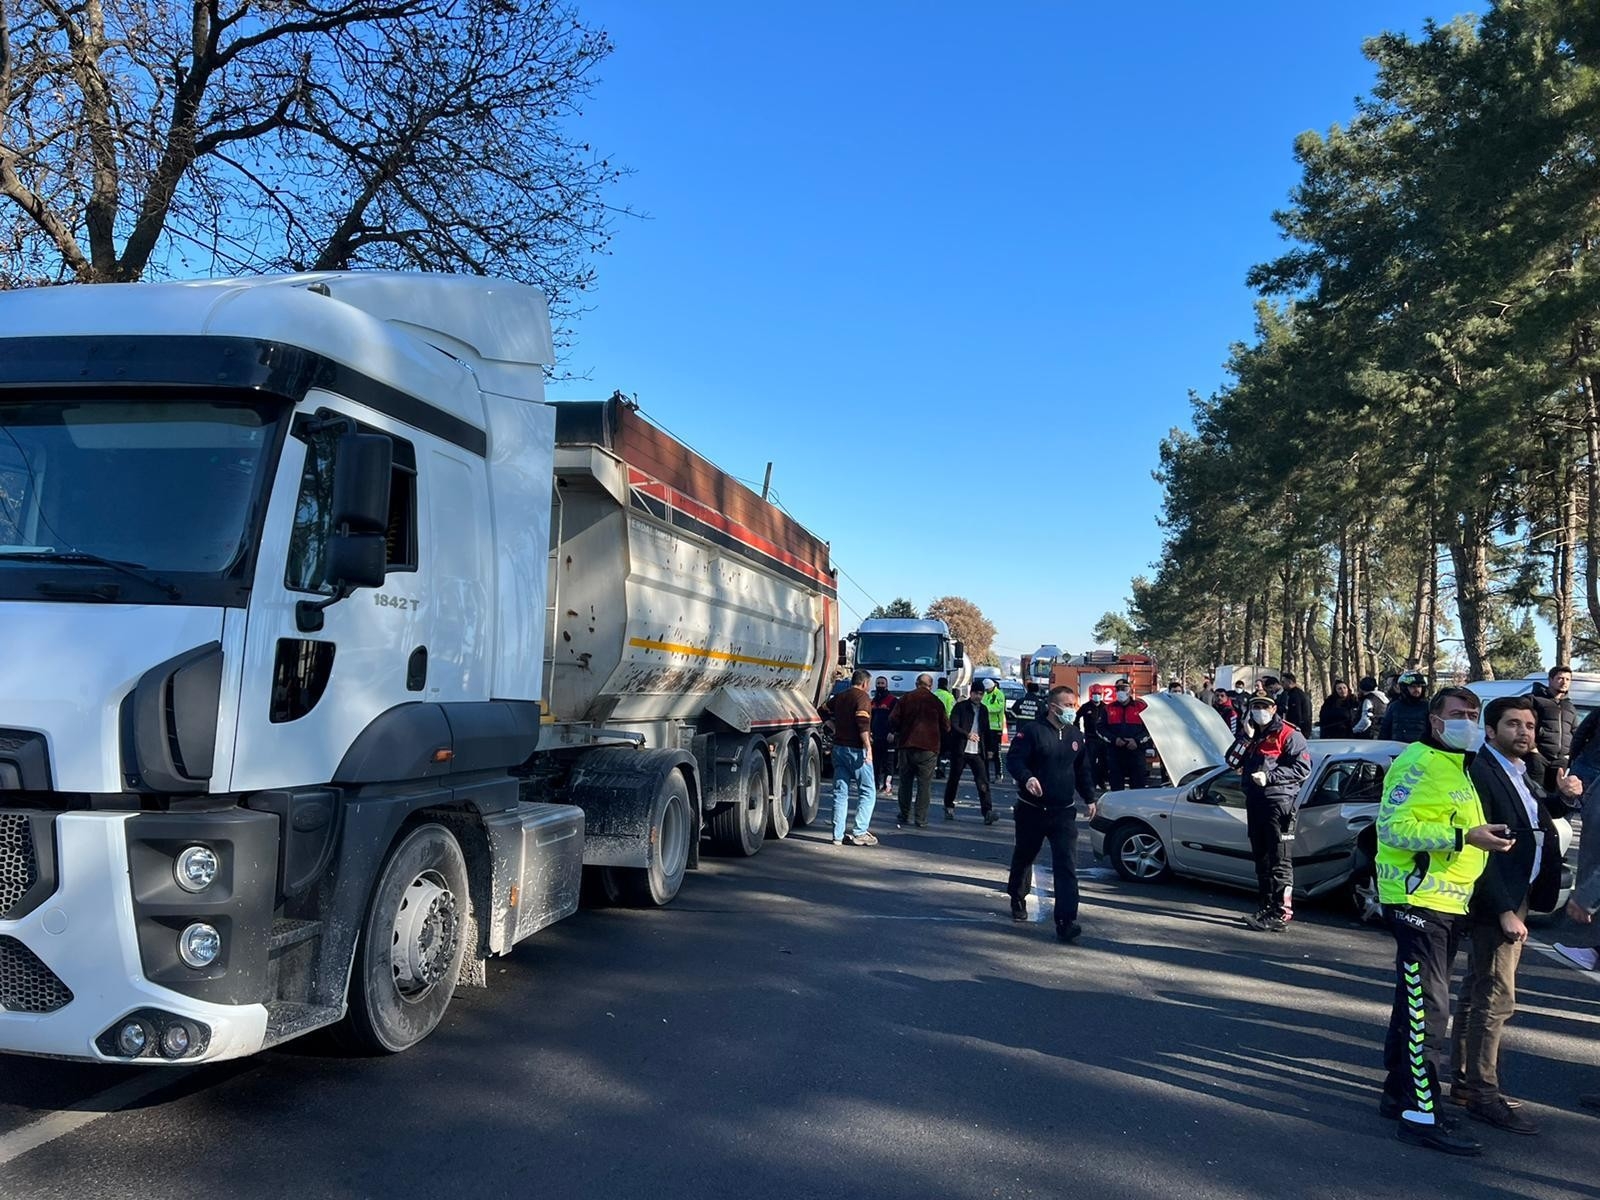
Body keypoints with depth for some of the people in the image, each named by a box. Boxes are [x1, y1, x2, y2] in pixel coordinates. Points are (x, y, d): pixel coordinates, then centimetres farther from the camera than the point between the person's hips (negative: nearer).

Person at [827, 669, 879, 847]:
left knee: (840, 792, 8)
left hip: (839, 747, 7)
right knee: (868, 792, 1)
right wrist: (868, 747, -24)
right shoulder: (862, 697, -9)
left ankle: (838, 835, 8)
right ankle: (860, 833, -4)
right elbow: (863, 723, -21)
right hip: (856, 750, -7)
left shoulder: (839, 697, 13)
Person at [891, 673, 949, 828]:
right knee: (924, 784, 3)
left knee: (905, 782, 14)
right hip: (929, 747, -1)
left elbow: (894, 720, -2)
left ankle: (904, 815, 20)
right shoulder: (936, 702, -1)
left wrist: (898, 733, 17)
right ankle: (921, 820, 0)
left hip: (907, 745, 2)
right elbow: (946, 727, 2)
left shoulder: (905, 698, 0)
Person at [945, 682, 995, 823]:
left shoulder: (983, 710, 13)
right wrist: (967, 734, -28)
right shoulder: (960, 707, -3)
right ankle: (949, 808, 24)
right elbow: (953, 725, -13)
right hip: (960, 750, -3)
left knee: (983, 782, -8)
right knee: (954, 780, 8)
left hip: (977, 752, 3)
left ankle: (988, 812, -13)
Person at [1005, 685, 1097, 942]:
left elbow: (1082, 771, 20)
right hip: (1031, 810, -3)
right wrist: (1027, 778, -35)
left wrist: (1089, 798, 15)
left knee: (1067, 867, -10)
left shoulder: (1075, 735, 9)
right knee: (1024, 857, 17)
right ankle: (1018, 899, 42)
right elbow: (1013, 760, -17)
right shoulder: (1031, 731, -10)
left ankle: (1066, 921, -12)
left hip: (1064, 812, 3)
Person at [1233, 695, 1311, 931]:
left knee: (1279, 861, -8)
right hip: (1255, 803, 8)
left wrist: (1270, 776, -19)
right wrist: (1246, 737, 0)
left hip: (1278, 803, -8)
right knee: (1261, 858, 15)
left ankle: (1281, 914, -7)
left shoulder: (1288, 735, -6)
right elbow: (1242, 763, 13)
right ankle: (1266, 907, 24)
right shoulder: (1253, 736, 19)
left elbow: (1303, 768, -13)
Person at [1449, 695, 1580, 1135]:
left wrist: (1563, 797, 1)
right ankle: (1483, 1094, 6)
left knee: (1477, 991, 15)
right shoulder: (1479, 772, -18)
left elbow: (1533, 820, 20)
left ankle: (1465, 1081, 26)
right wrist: (1505, 911, -22)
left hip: (1514, 899, 9)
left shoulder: (1522, 772, 11)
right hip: (1494, 902, -9)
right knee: (1496, 998, -4)